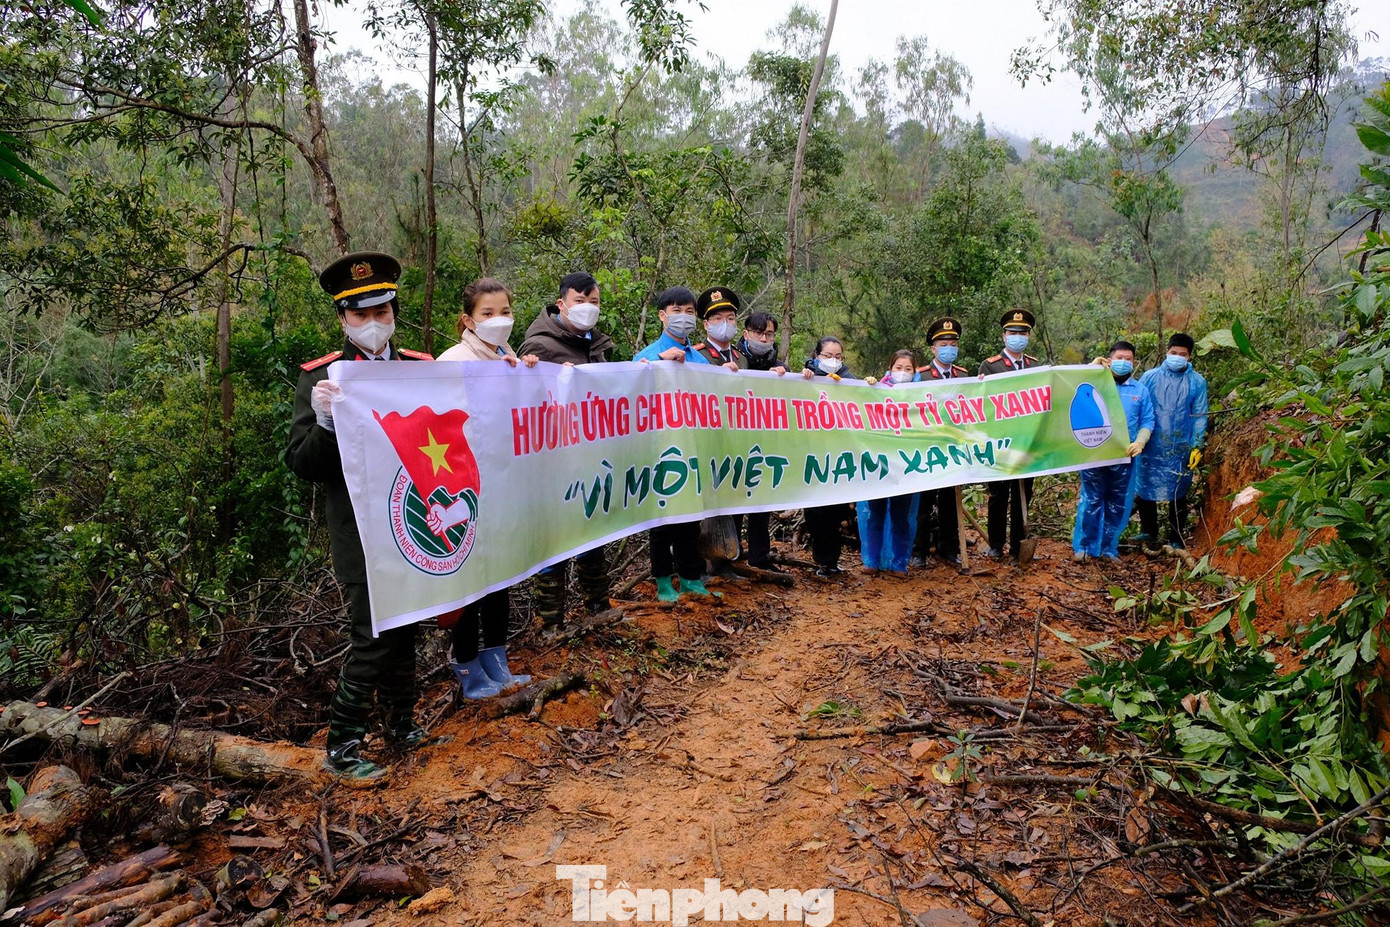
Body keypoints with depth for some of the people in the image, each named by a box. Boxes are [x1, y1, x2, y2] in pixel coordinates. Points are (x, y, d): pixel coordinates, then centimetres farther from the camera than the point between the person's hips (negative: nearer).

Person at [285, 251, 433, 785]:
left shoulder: (422, 369, 6)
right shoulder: (320, 378, -5)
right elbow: (302, 465, -9)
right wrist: (325, 423, -27)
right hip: (362, 536, -4)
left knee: (405, 629, 17)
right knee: (372, 638, -3)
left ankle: (402, 725, 35)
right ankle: (341, 751, 15)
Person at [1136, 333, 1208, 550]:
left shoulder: (1197, 382, 2)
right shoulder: (1150, 377, 2)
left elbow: (1199, 416, 4)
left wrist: (1197, 446, -2)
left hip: (1180, 449, 0)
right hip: (1151, 447, 0)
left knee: (1178, 493, 9)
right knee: (1146, 490, 4)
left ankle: (1176, 538, 20)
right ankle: (1148, 532, 21)